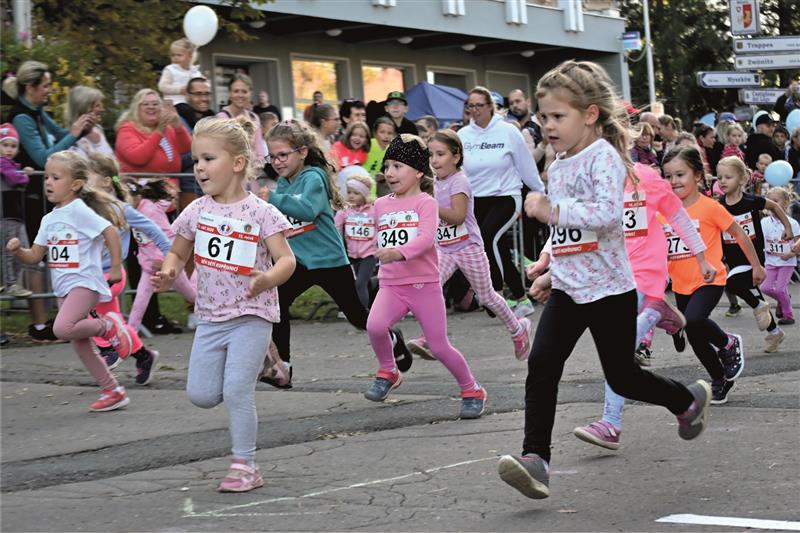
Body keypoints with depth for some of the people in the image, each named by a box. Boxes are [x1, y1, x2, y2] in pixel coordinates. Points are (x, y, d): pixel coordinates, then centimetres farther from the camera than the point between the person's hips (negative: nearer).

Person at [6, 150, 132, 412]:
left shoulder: (79, 210, -11)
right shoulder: (49, 219, 12)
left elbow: (110, 231, -17)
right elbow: (35, 256, 13)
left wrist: (116, 267, -15)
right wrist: (18, 250, -7)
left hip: (85, 283, -8)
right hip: (63, 288, 8)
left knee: (62, 329, -28)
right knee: (80, 345, 9)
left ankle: (107, 325, -4)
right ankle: (112, 391, 19)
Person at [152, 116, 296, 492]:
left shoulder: (260, 213, -10)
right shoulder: (197, 211, 3)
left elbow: (286, 259, -12)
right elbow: (178, 252, 16)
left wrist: (267, 279, -33)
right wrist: (169, 273, -7)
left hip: (251, 316, -5)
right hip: (210, 317, 5)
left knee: (236, 391, -11)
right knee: (200, 395, 4)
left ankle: (245, 466, 1)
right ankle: (240, 383, 35)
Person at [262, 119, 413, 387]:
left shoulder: (313, 177, -16)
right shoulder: (282, 183, 7)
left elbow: (309, 209, -36)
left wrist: (273, 199, -41)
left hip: (330, 260, -6)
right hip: (300, 262, 6)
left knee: (356, 314, 9)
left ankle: (392, 339, 37)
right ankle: (283, 366, -8)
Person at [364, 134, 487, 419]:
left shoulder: (426, 202, -6)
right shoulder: (381, 205, 11)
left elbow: (426, 238, -23)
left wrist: (400, 252, -37)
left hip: (425, 284, -4)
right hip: (390, 285, 4)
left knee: (439, 347, -1)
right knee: (374, 326, -25)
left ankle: (472, 390, 20)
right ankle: (388, 372, 2)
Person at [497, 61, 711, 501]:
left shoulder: (603, 156, -15)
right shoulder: (558, 166, 11)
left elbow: (609, 214, -31)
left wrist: (553, 210, -29)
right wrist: (549, 258, 14)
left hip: (609, 289, -7)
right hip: (568, 288, 7)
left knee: (622, 377, 6)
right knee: (541, 364, -12)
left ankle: (689, 400, 35)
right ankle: (535, 458, -15)